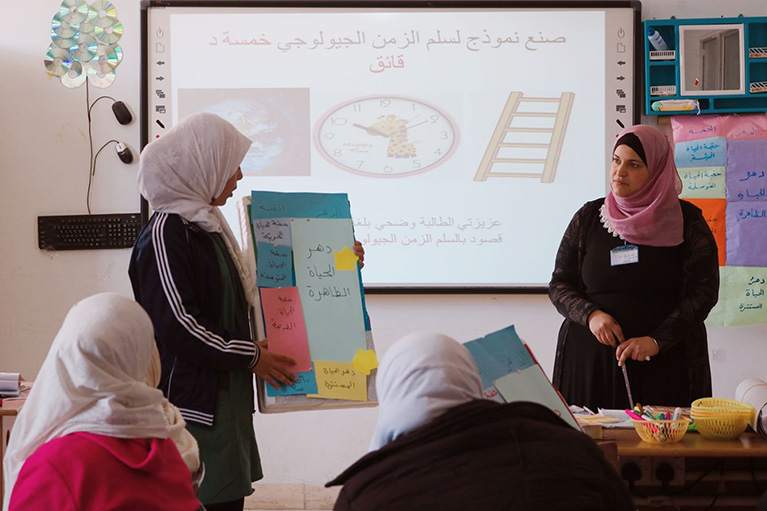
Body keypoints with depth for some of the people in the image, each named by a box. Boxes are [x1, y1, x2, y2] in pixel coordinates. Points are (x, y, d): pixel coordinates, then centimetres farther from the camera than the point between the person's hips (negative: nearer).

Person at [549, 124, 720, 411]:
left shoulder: (686, 221, 1)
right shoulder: (589, 217, 7)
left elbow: (704, 292, -3)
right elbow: (559, 285, 8)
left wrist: (657, 341, -14)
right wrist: (590, 315, -13)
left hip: (665, 361, -1)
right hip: (590, 359, 1)